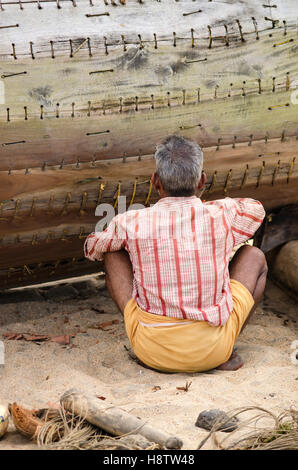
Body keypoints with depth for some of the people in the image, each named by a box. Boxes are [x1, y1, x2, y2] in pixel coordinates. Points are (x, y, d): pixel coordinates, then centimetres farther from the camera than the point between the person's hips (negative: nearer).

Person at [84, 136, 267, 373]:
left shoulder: (131, 223, -9)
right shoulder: (221, 216, -7)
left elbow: (92, 249, 14)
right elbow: (256, 209, 19)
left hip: (153, 353, 0)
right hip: (212, 352, 0)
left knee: (114, 255, 17)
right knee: (254, 257, 20)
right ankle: (226, 352, 11)